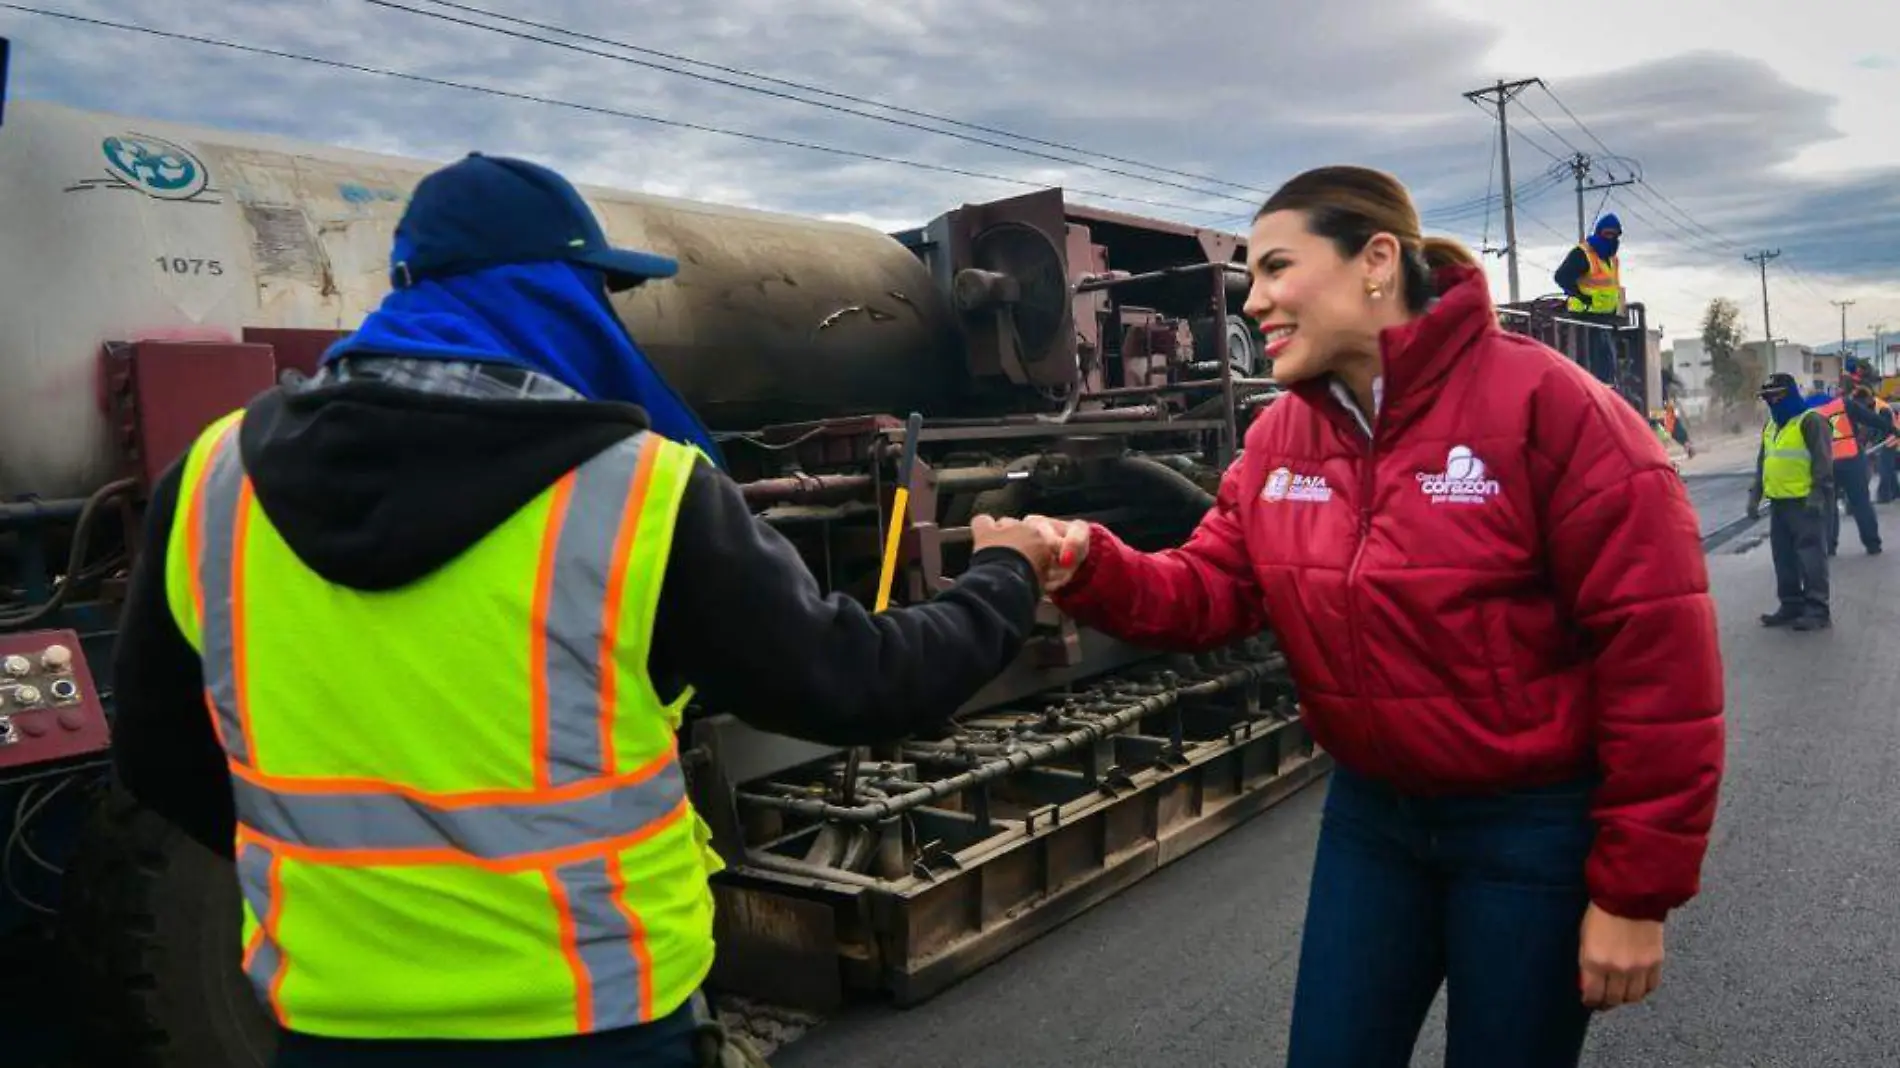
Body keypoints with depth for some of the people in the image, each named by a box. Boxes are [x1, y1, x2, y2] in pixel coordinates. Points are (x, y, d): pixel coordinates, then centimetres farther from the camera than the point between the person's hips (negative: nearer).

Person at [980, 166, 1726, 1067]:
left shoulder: (1544, 402, -19)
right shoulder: (1279, 436, 0)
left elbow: (1658, 644, -18)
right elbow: (1208, 592, 0)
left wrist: (1633, 890, -16)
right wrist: (1089, 571, -22)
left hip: (1532, 825, -5)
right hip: (1371, 813, 5)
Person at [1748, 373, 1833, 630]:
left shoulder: (1810, 421, -9)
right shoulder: (1770, 426, 18)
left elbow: (1823, 461, -15)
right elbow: (1762, 463, 24)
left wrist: (1818, 494, -21)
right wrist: (1755, 495, 20)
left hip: (1804, 501, -9)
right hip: (1778, 502, 9)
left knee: (1810, 555, -6)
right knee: (1783, 557, 11)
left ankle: (1818, 610, -3)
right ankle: (1791, 605, 20)